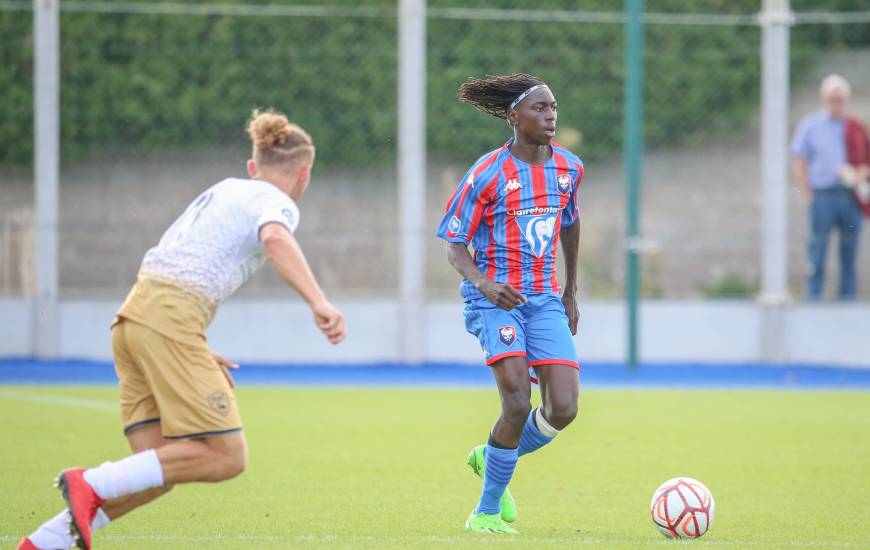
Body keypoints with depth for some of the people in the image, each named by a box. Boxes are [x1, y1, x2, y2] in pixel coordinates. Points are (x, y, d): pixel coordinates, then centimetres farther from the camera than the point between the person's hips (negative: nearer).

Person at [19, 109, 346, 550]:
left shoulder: (225, 190, 26)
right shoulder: (276, 203, 1)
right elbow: (275, 239, -24)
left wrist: (195, 351, 32)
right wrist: (318, 302, -35)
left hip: (135, 315, 9)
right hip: (171, 320, -9)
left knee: (158, 473, 6)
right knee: (227, 457, -9)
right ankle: (93, 484, -16)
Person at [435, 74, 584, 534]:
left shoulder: (569, 168, 5)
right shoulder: (488, 174, -11)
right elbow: (454, 245, -6)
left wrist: (571, 292, 25)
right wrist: (483, 284, -25)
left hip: (545, 300, 5)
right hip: (494, 300, -5)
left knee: (563, 409, -8)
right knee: (518, 404, -20)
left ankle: (491, 457, 21)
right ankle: (486, 512, -2)